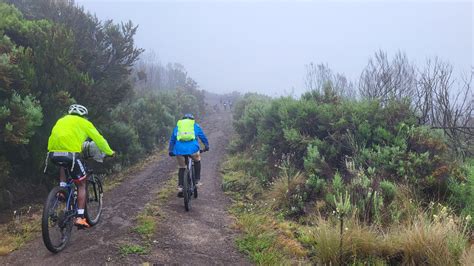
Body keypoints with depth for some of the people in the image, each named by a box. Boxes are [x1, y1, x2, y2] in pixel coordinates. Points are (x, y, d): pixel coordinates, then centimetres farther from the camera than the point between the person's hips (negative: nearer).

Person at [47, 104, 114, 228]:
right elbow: (99, 139, 17)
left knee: (63, 165, 41)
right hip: (70, 153, -5)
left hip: (53, 152, 5)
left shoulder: (61, 120, 30)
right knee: (81, 184, 11)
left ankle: (62, 188, 20)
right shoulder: (84, 123, 16)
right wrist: (110, 152, 30)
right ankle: (80, 217, 6)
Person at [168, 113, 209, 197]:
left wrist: (170, 151, 39)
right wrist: (206, 146, 43)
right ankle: (197, 180, 23)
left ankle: (180, 187, 14)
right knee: (197, 161, 29)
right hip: (192, 147, -1)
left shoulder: (177, 125, 28)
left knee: (181, 168, 21)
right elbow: (203, 136, 30)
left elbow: (172, 139, 31)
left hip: (179, 149, 1)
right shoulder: (195, 125, 24)